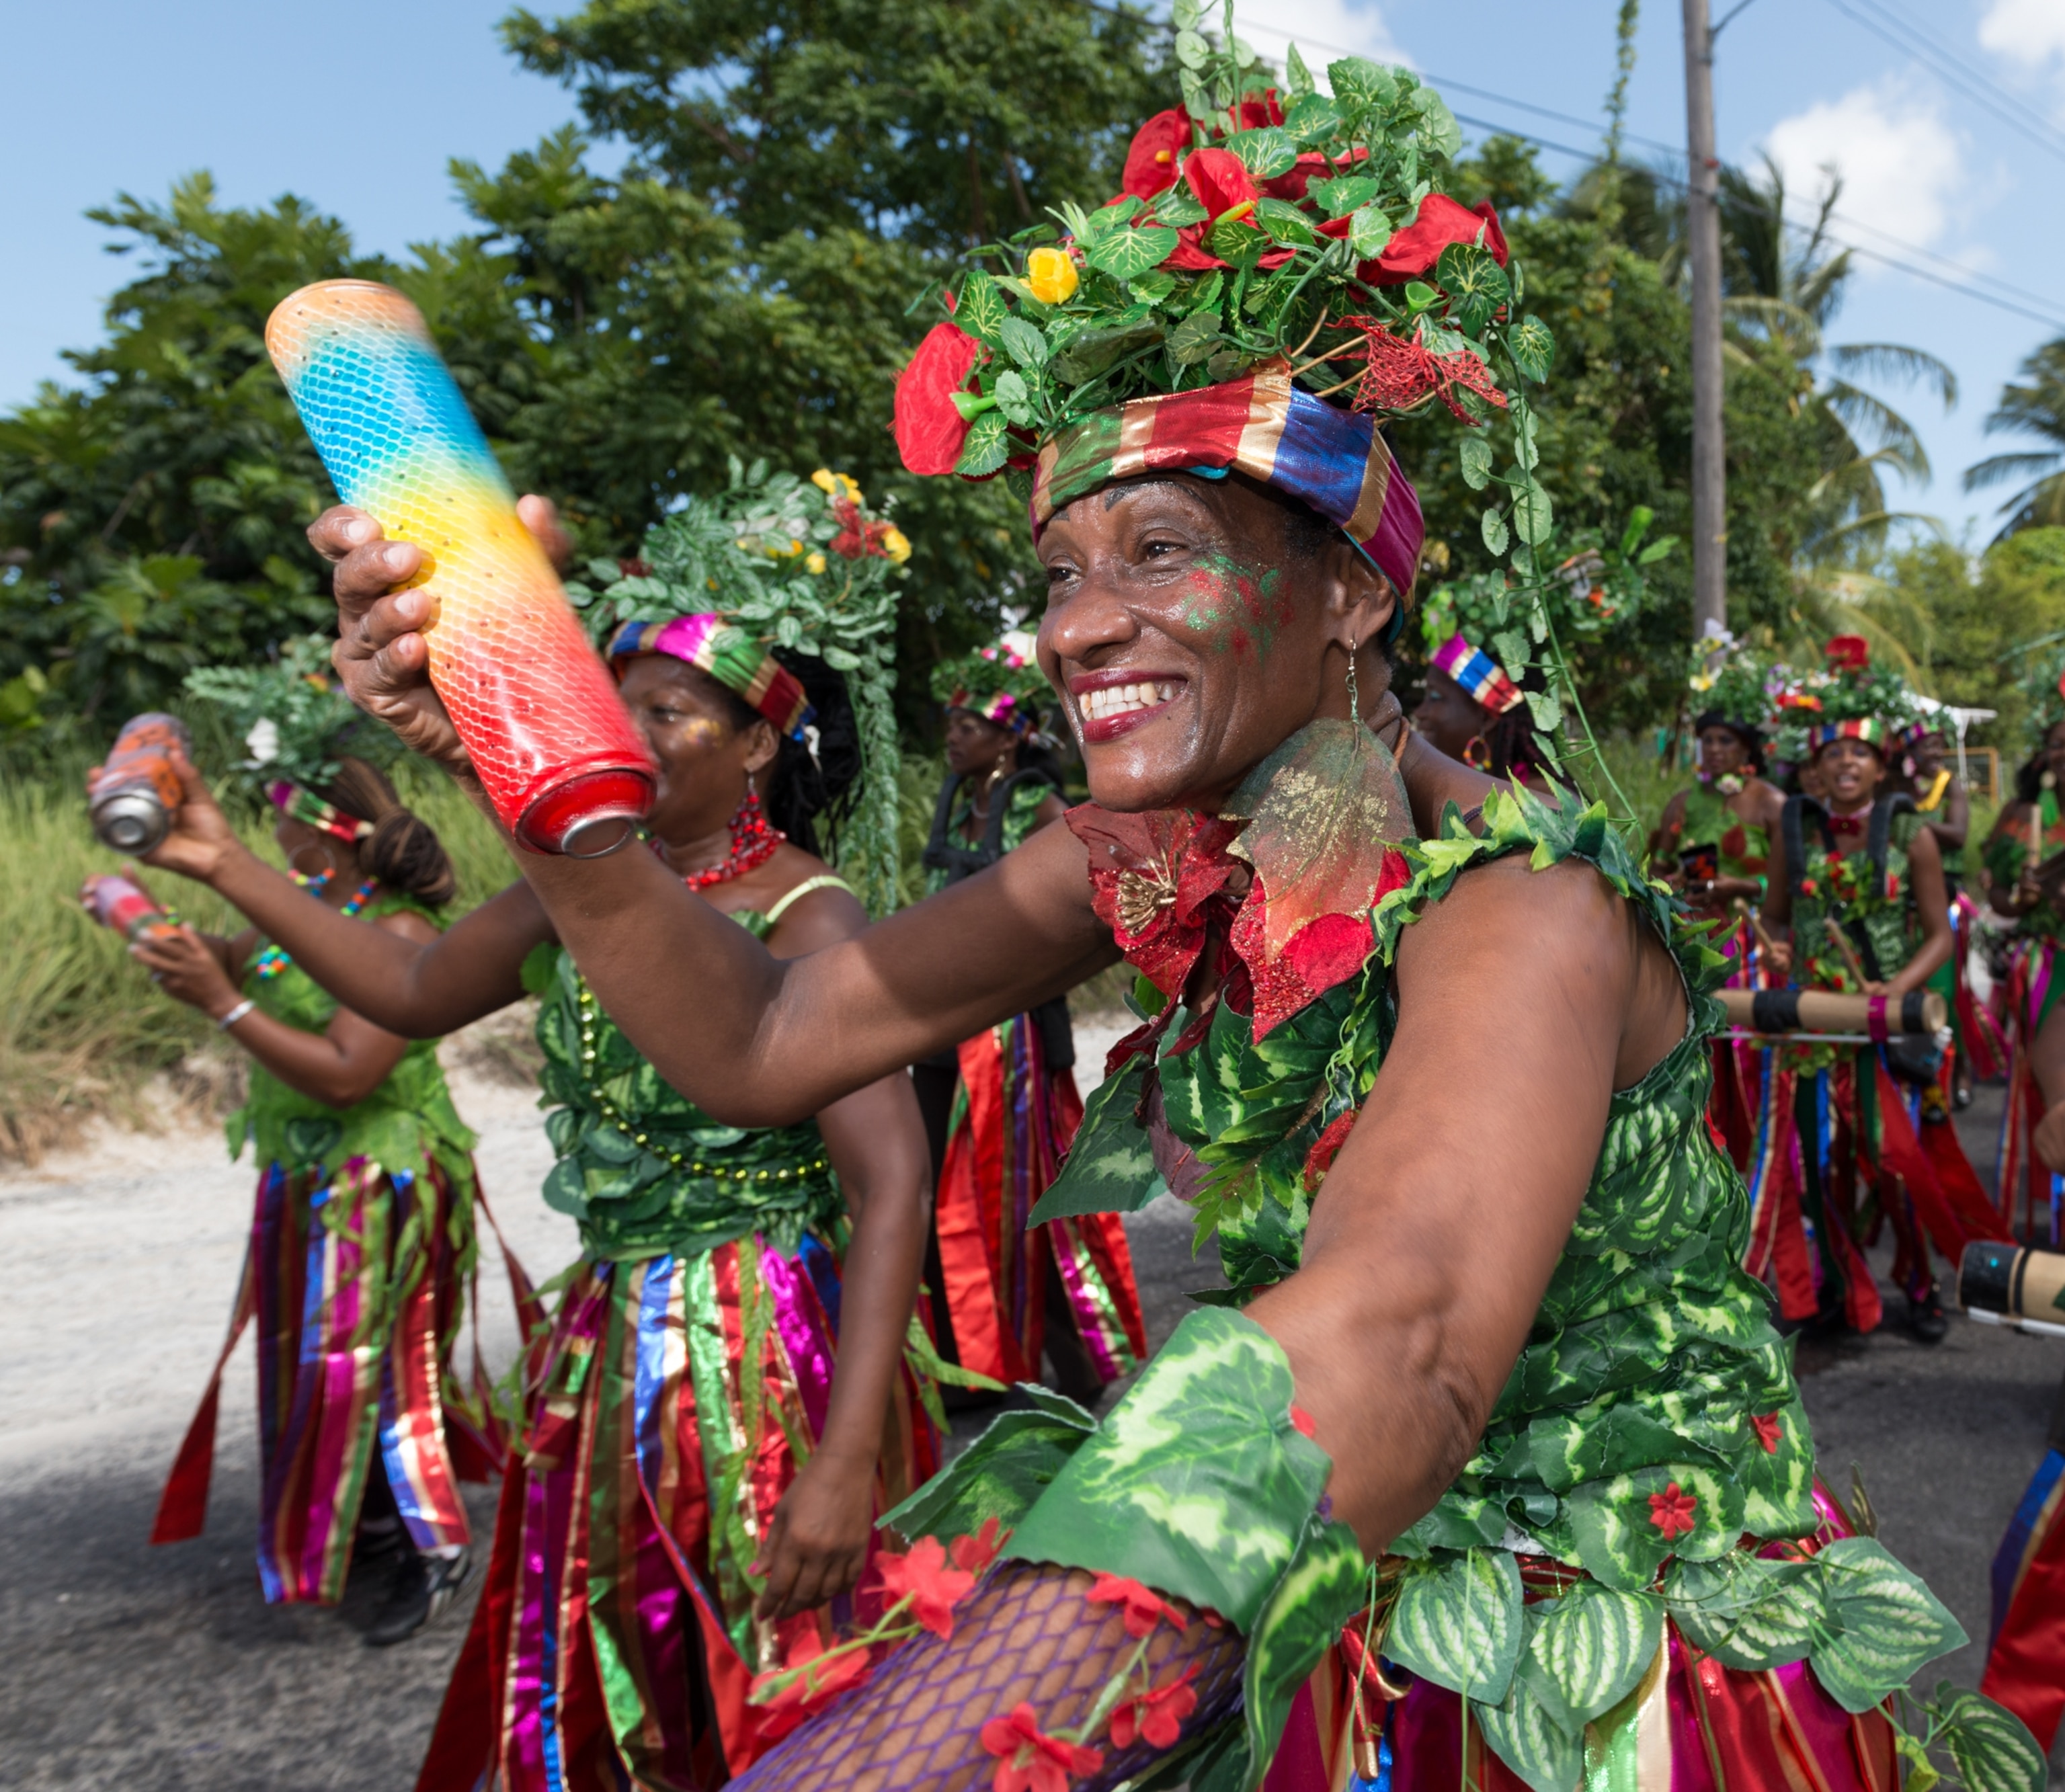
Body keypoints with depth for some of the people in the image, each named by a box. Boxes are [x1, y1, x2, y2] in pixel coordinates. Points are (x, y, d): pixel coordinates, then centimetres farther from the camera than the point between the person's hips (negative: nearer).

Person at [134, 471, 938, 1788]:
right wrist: (228, 867, 10)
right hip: (615, 1355, 7)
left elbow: (891, 1186, -24)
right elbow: (416, 994, 16)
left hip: (773, 1371, -7)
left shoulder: (804, 918, -18)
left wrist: (845, 1460, -30)